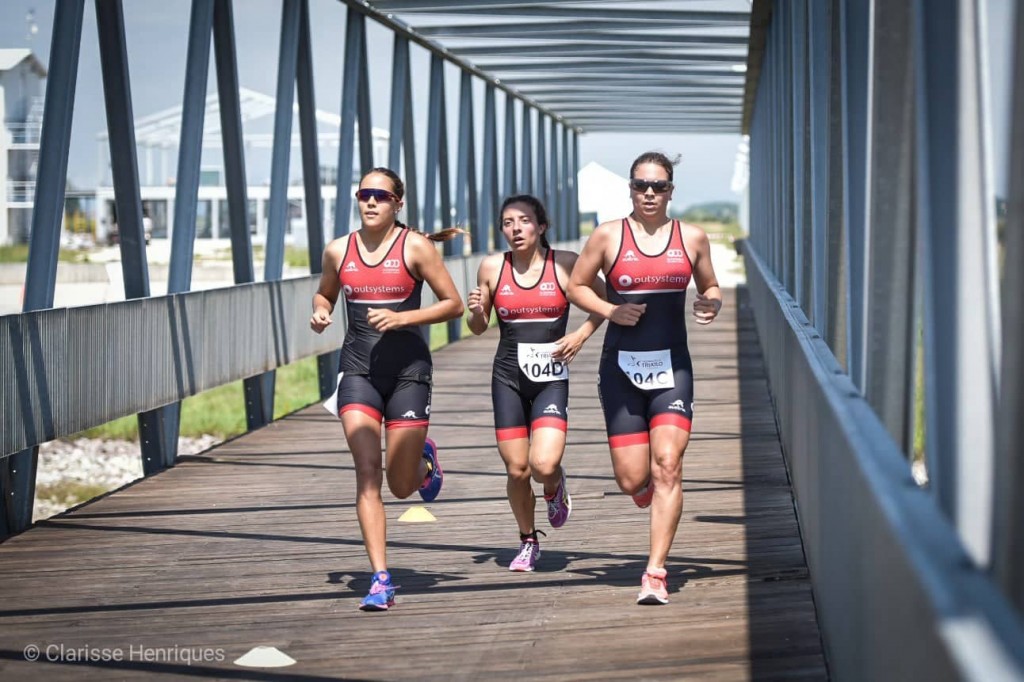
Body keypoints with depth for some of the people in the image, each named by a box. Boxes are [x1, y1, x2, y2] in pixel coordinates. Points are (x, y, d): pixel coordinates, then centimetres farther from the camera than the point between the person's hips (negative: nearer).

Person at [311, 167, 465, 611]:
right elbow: (324, 294, 24)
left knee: (401, 486, 4)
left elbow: (453, 304, -2)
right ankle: (381, 579, -11)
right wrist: (320, 313, 1)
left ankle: (424, 460, 42)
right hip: (358, 371, 2)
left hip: (408, 370, -2)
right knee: (367, 472, -14)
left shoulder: (415, 247, -4)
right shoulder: (338, 251, 6)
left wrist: (402, 317, -15)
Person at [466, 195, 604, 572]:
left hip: (551, 377, -2)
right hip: (508, 376, 2)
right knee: (516, 470, 2)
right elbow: (479, 328, 13)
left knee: (544, 464, -18)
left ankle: (555, 486, 20)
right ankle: (528, 543, 26)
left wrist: (581, 334, -6)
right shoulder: (492, 267, 2)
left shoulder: (566, 263, -4)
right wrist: (476, 310, -8)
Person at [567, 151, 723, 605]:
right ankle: (648, 491, 39)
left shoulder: (692, 238, 5)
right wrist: (608, 310, -9)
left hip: (672, 367, 0)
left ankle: (656, 572, -10)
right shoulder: (608, 236, 1)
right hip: (621, 366, 0)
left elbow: (710, 287, 18)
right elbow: (575, 285, 9)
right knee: (631, 479, -1)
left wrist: (712, 305, -5)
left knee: (667, 466, -14)